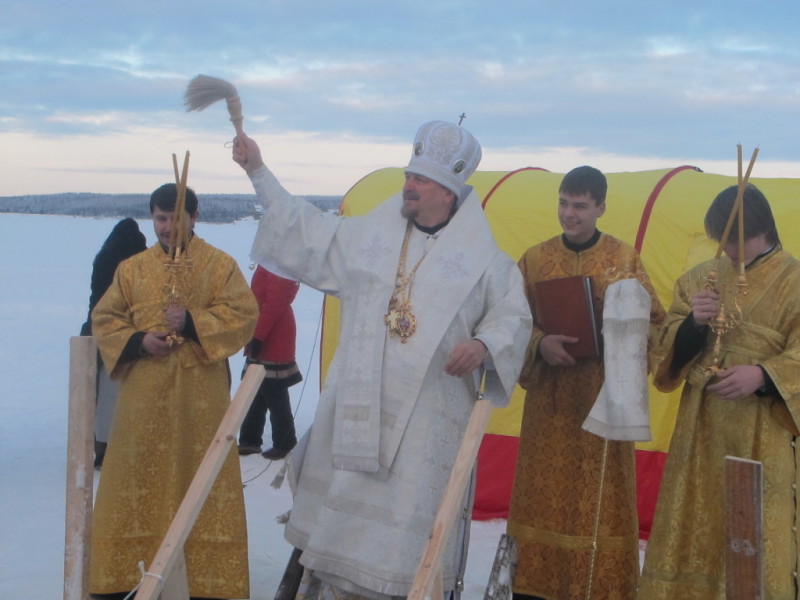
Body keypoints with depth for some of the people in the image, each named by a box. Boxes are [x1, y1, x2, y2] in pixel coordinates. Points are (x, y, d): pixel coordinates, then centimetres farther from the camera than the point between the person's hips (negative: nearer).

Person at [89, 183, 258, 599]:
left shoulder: (220, 265, 3)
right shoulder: (132, 268, 10)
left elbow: (243, 313, -6)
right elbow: (104, 319, 9)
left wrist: (193, 322, -17)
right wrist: (137, 341, -10)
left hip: (200, 393, -2)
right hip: (144, 393, 2)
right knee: (137, 477, 6)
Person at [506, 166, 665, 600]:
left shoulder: (624, 259, 1)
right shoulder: (535, 259, 5)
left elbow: (653, 321, 3)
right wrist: (540, 344, -15)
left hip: (603, 397, -1)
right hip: (549, 399, 1)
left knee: (599, 497, 1)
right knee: (542, 494, 5)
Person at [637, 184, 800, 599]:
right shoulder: (700, 278, 10)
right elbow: (671, 348, 7)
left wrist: (763, 376, -25)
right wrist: (694, 323, -13)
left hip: (762, 433, -4)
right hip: (701, 427, 4)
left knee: (757, 535, 0)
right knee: (693, 527, 10)